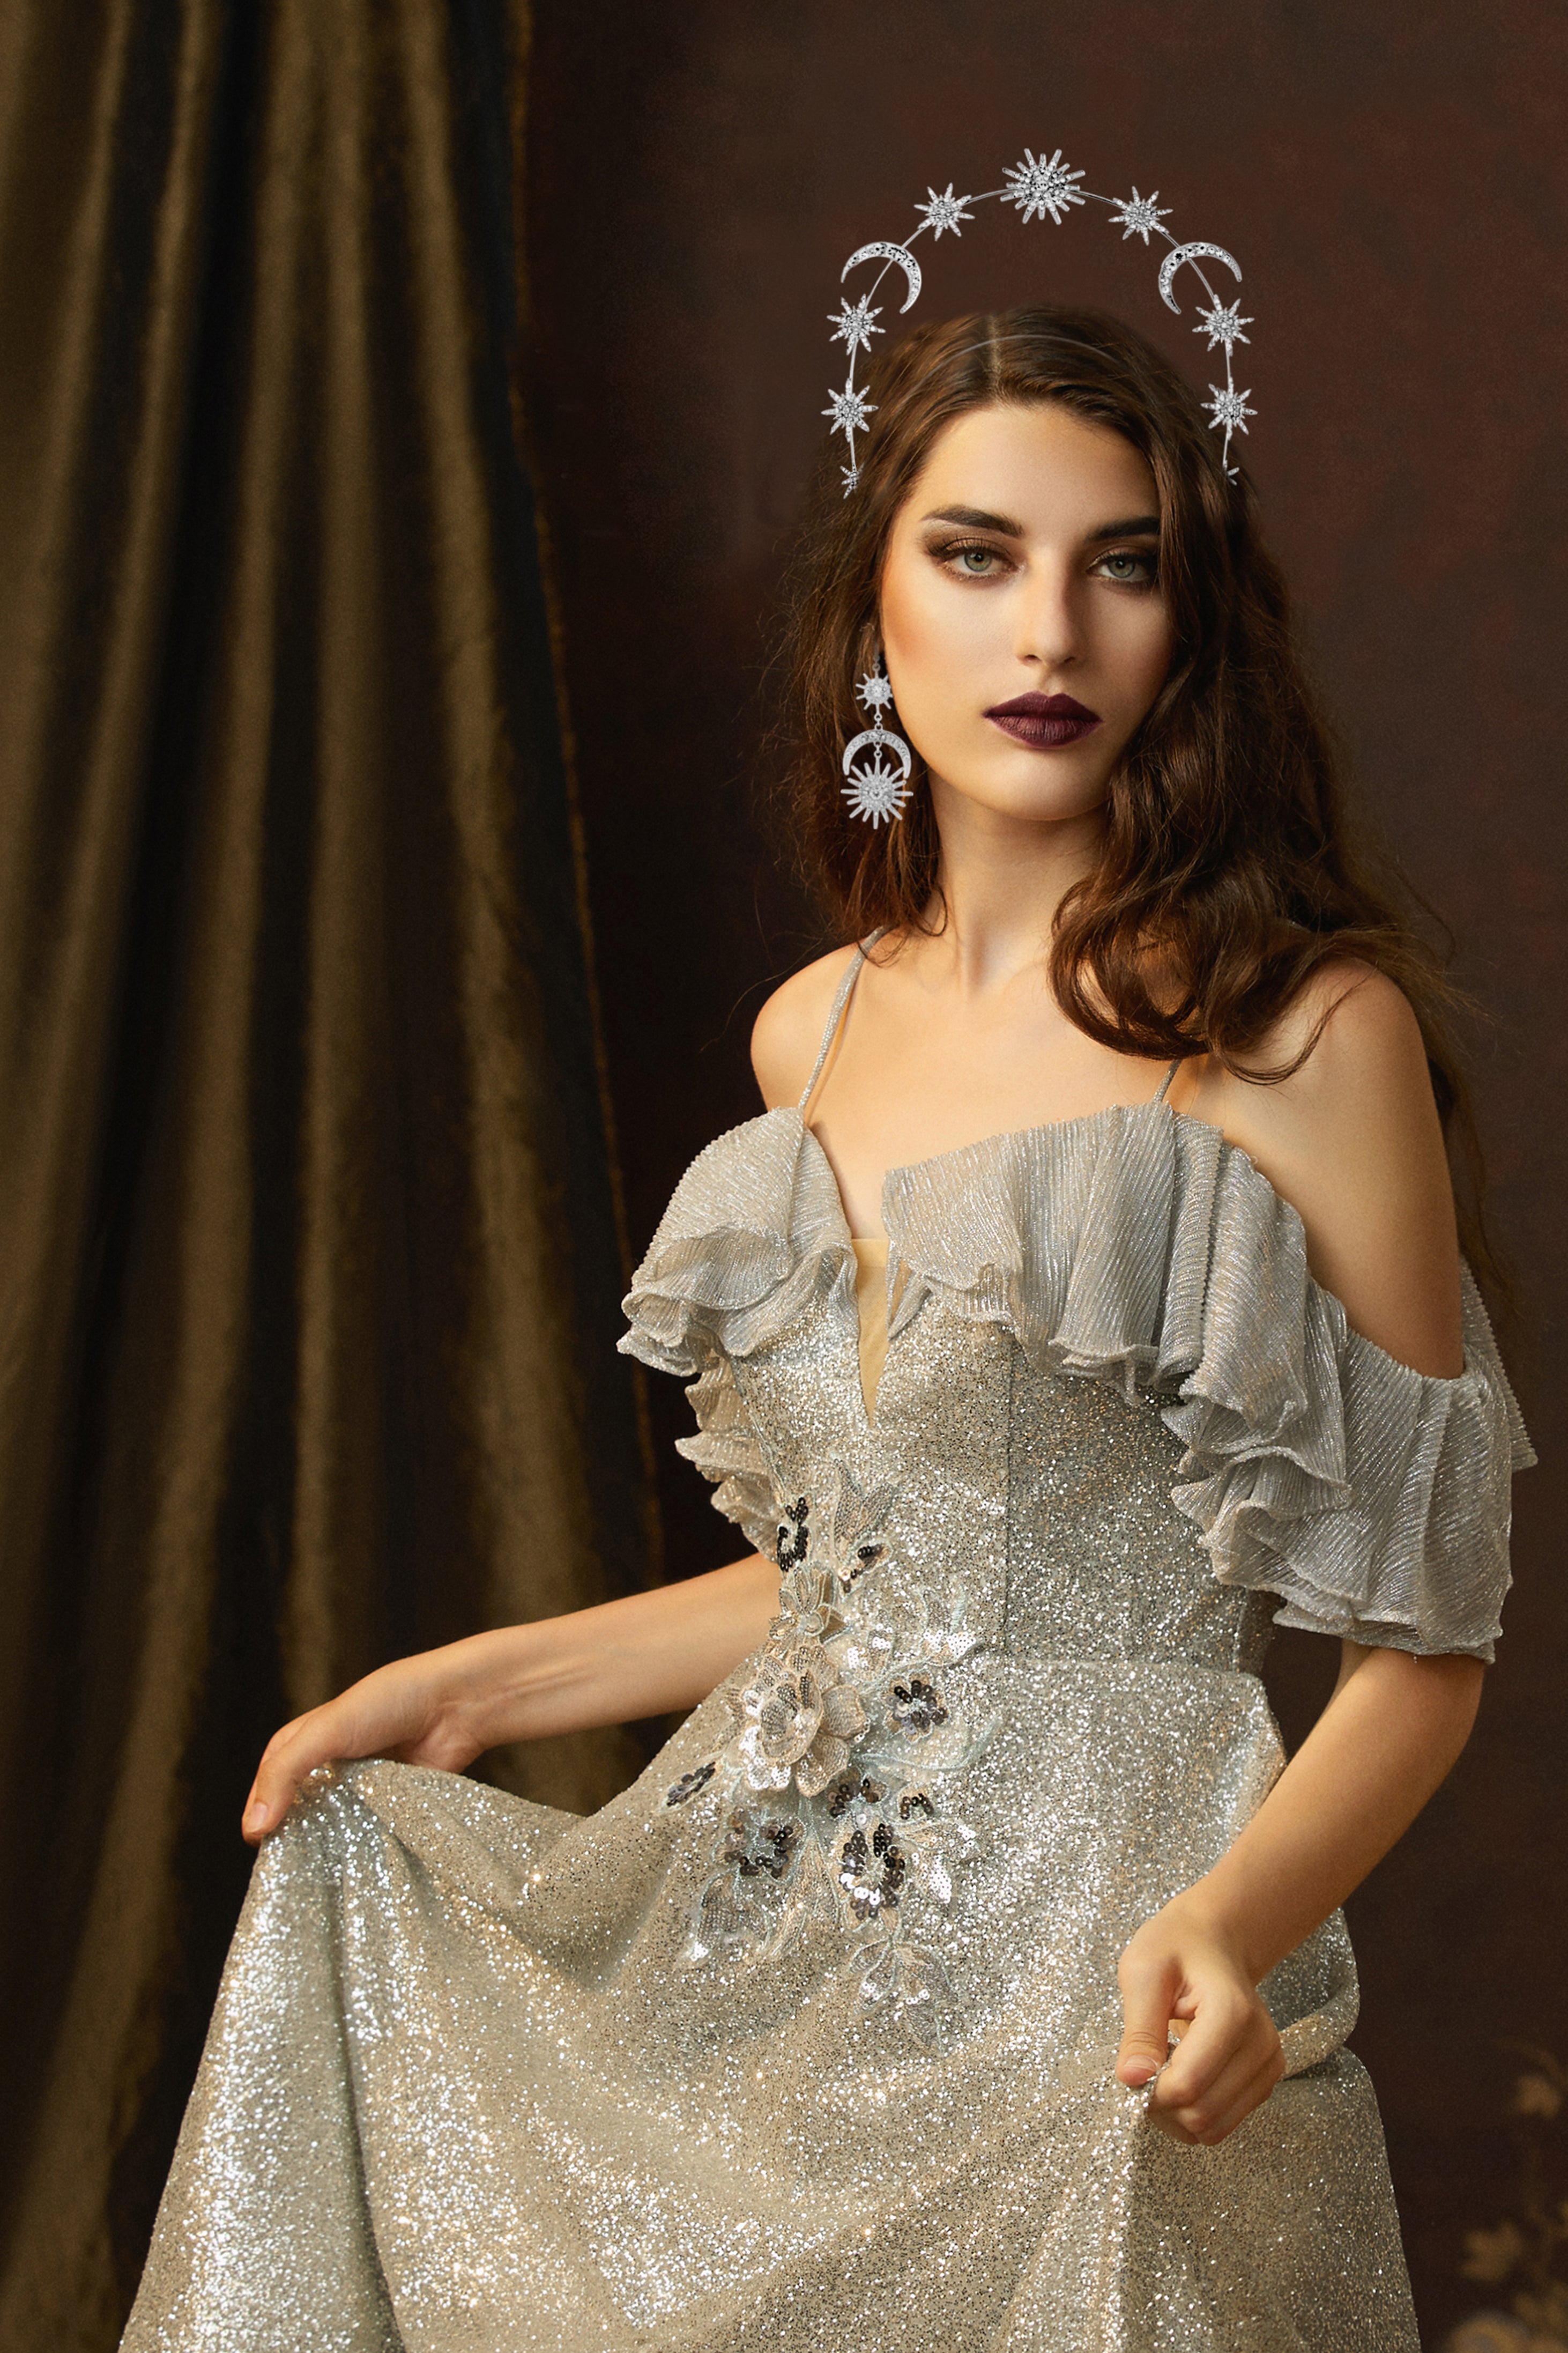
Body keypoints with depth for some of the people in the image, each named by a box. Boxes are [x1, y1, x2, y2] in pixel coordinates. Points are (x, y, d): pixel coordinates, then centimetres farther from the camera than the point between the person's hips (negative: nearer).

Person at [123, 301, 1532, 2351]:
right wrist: (474, 1685, 16)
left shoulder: (1305, 1028, -10)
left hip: (1094, 1970, -5)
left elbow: (1419, 1645, -9)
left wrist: (1236, 1920, -26)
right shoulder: (816, 1032, 7)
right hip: (755, 1939, 5)